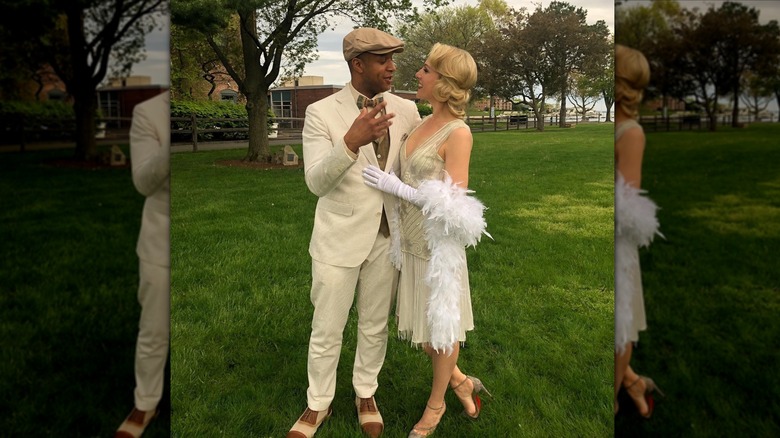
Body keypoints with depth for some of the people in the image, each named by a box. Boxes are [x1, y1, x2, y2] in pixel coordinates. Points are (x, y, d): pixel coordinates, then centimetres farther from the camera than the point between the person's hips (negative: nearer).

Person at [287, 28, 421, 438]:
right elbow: (317, 182, -18)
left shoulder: (406, 110, -1)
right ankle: (318, 404, 33)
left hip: (387, 237, 3)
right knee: (327, 330, 10)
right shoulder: (321, 113, -10)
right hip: (339, 238, -3)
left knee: (375, 325, 17)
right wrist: (351, 141, -34)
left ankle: (365, 394, 40)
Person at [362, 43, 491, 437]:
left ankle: (435, 404, 35)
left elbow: (455, 203, -21)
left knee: (440, 325, 12)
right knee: (419, 324, 18)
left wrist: (398, 188, -20)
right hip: (412, 239, 8)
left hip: (438, 243, -8)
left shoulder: (457, 132, -18)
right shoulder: (426, 123, 6)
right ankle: (461, 383, 41)